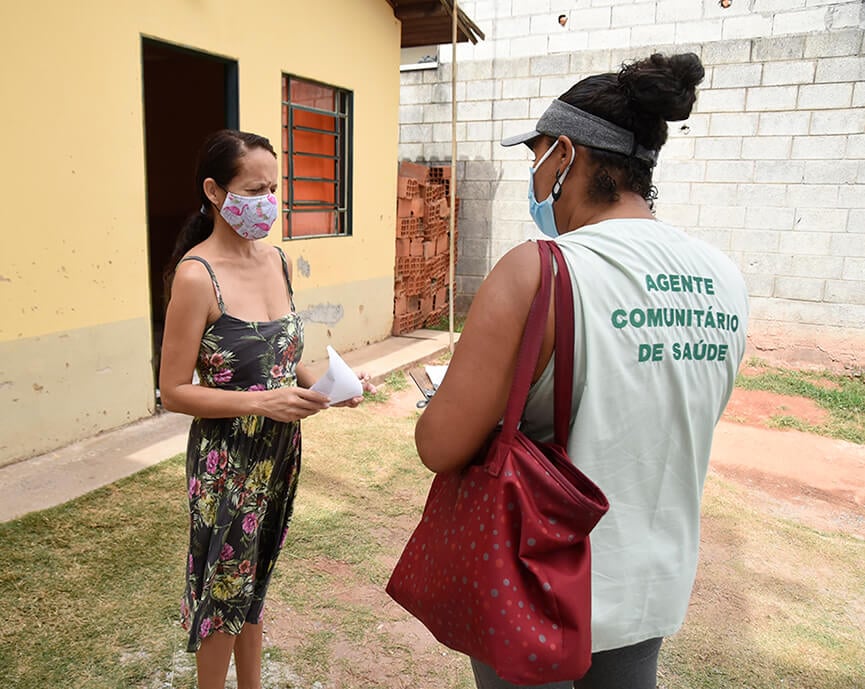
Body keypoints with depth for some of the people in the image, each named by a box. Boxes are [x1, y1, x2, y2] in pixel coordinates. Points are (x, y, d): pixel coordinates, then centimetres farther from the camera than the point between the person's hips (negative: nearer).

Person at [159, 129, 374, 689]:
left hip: (281, 451, 6)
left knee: (255, 580, 23)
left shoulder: (277, 260, 2)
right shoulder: (196, 275, -18)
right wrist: (263, 401, -25)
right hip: (227, 458, -6)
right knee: (225, 588, 13)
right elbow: (174, 392, -16)